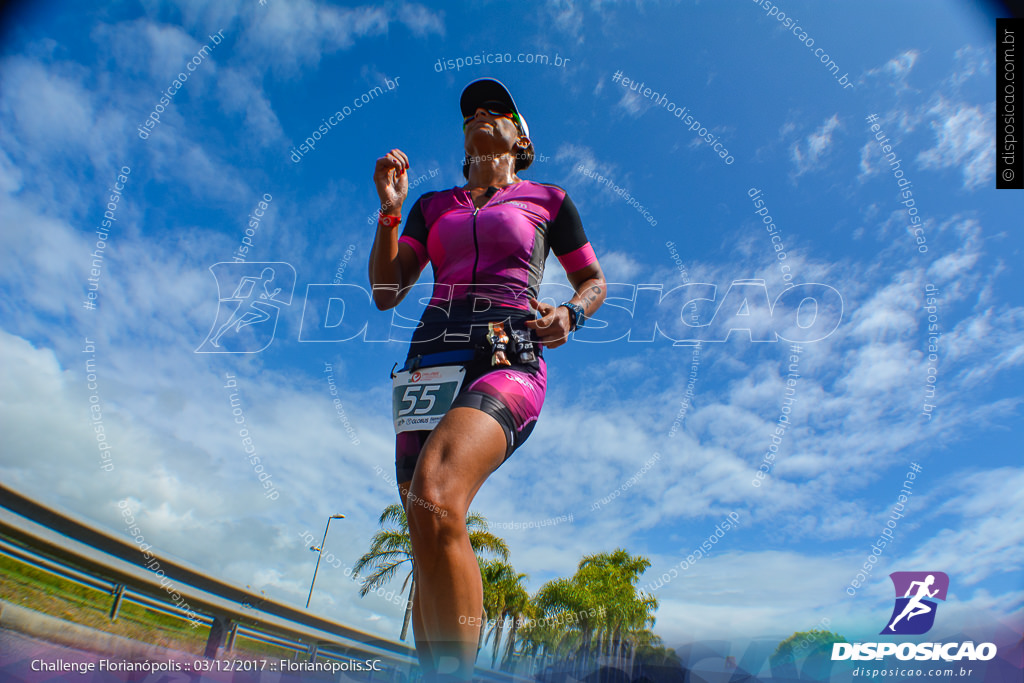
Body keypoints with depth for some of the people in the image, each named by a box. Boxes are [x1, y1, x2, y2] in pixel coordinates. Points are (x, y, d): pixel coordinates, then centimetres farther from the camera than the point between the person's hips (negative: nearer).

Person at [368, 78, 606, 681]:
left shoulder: (548, 200, 18)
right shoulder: (433, 207, 25)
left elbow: (594, 281, 21)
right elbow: (386, 293, 17)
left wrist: (569, 314, -2)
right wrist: (390, 209, 4)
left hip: (507, 362, -4)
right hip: (430, 364, 5)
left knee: (435, 502, -32)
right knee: (430, 555, -1)